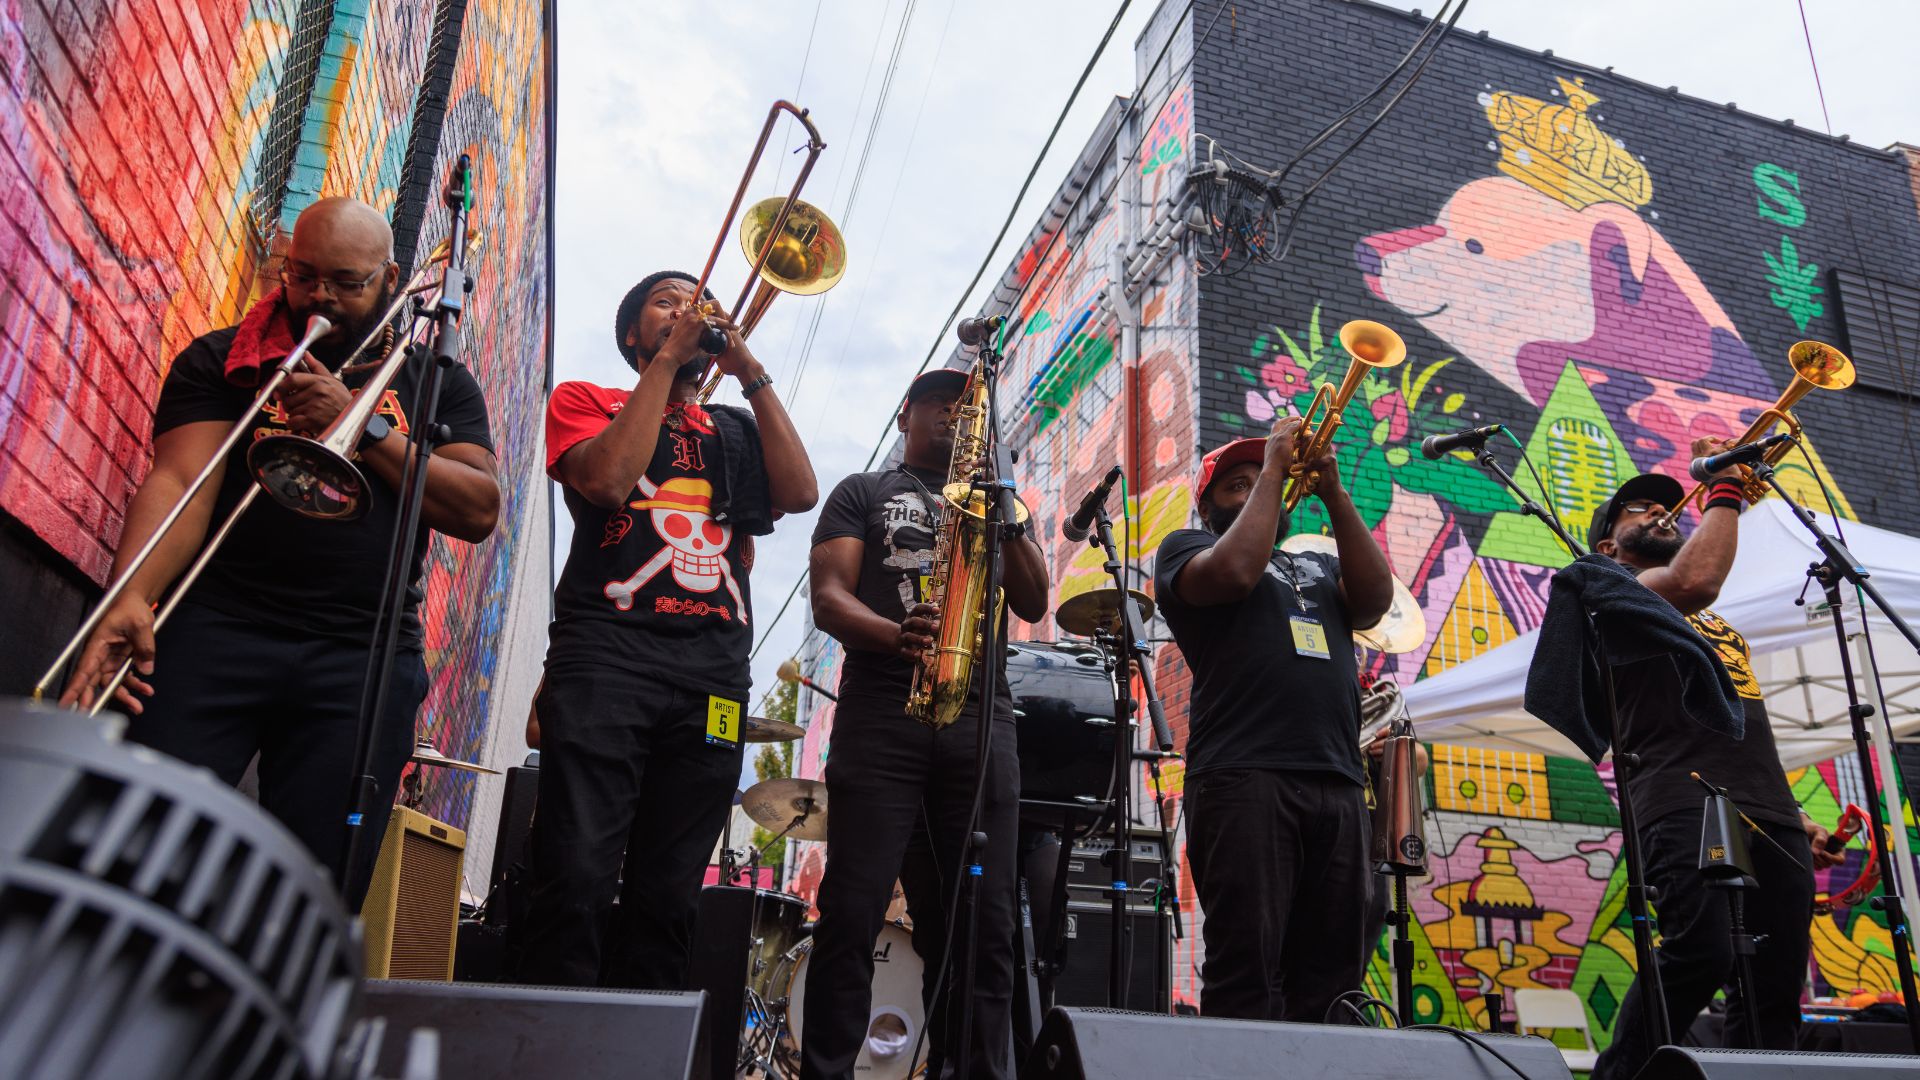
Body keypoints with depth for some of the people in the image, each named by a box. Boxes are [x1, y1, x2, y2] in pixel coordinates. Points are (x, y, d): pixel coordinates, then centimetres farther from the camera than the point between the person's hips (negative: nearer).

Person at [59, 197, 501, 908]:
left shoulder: (436, 382, 15)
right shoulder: (221, 361, 12)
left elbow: (478, 511, 1)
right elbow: (178, 481, -3)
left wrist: (364, 425, -7)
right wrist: (132, 597, -20)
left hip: (363, 657, 1)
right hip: (216, 629, 0)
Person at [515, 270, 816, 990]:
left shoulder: (735, 430, 25)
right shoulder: (585, 401, 17)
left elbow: (799, 493, 6)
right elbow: (607, 479, -5)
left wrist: (749, 371, 7)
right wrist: (667, 358, 1)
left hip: (713, 675, 3)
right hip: (607, 652, -3)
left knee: (668, 897, 2)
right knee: (578, 878, -13)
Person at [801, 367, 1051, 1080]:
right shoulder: (863, 493, 15)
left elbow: (1033, 604, 12)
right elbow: (828, 599, 1)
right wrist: (897, 635, -20)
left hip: (980, 718, 3)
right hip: (880, 710, -3)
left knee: (983, 924, 0)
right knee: (852, 912, -8)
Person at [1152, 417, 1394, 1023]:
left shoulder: (1318, 565, 31)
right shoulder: (1186, 547, 17)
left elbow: (1375, 599, 9)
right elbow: (1235, 571, -6)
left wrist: (1333, 494, 6)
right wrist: (1274, 466, 4)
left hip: (1338, 784, 5)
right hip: (1243, 774, -5)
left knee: (1329, 980, 2)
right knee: (1247, 968, -12)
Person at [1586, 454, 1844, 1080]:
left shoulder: (1709, 621, 33)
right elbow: (1695, 582, -14)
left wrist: (1794, 818, 20)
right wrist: (1724, 490, -1)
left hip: (1770, 815, 8)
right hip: (1688, 805, -8)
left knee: (1775, 988, 0)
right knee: (1701, 954, -25)